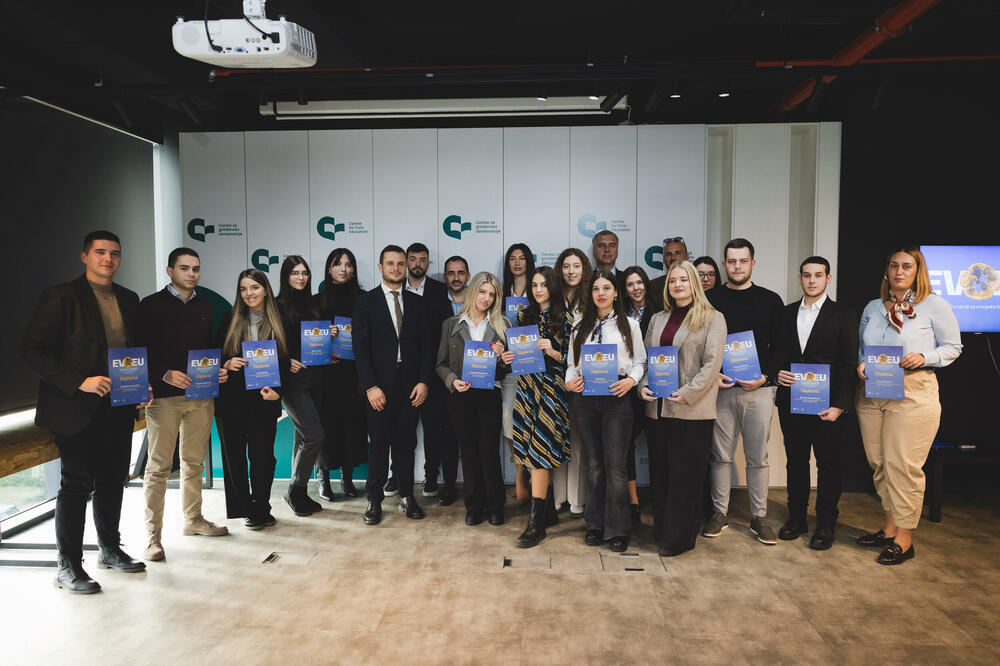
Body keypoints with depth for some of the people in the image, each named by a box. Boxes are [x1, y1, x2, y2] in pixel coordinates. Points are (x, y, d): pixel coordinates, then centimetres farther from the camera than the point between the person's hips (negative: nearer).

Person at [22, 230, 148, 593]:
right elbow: (33, 352, -12)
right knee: (77, 483, 0)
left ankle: (110, 550, 31)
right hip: (77, 408, -6)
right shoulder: (60, 297, -8)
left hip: (120, 405, 6)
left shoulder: (129, 300, 10)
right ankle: (68, 567, 14)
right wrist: (80, 381, -20)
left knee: (113, 479, 15)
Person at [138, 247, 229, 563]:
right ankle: (153, 535, 6)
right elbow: (141, 351, -5)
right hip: (164, 396, -5)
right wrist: (166, 374, -18)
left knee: (194, 462, 13)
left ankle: (193, 519, 27)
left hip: (202, 395, 5)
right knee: (159, 466, -2)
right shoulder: (152, 305, 0)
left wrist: (219, 371, 1)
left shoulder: (205, 307, 15)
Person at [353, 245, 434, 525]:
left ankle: (406, 497, 21)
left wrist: (423, 381, -3)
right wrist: (370, 386, -11)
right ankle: (374, 500, 16)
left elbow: (426, 344, 8)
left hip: (410, 385, 2)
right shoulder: (366, 302, 2)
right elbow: (360, 347, -4)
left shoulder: (416, 302, 10)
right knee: (380, 443, 3)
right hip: (379, 385, -2)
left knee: (407, 442, 8)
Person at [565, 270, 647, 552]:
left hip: (616, 398, -2)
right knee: (594, 465, 9)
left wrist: (630, 380, -11)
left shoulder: (629, 325, 9)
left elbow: (640, 361, 7)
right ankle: (595, 526, 20)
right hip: (585, 398, 3)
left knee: (615, 466, -4)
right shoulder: (580, 328, 14)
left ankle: (617, 529, 9)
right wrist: (570, 380, -5)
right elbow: (572, 363, 14)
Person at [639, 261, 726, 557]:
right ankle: (662, 530, 24)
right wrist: (643, 386, -1)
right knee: (660, 472, 11)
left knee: (686, 474, 0)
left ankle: (679, 538, 12)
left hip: (693, 410, -5)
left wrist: (687, 393, -16)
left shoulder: (712, 318, 0)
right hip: (658, 407, 5)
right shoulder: (658, 319, 16)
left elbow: (712, 363, -8)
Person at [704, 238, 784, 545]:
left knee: (758, 457, 6)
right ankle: (719, 513, 19)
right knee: (721, 454, 6)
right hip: (721, 389, 0)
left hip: (759, 390, 0)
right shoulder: (710, 299, 5)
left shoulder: (770, 300, 6)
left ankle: (758, 517, 18)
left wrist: (765, 376, -8)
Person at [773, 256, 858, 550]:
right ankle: (797, 518, 24)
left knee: (828, 465, 4)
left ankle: (825, 525, 17)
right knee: (795, 461, 12)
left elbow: (848, 364, -4)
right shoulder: (787, 313, 11)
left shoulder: (844, 314, -1)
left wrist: (840, 405, -11)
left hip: (826, 404, -3)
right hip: (791, 400, 4)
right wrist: (779, 372, -5)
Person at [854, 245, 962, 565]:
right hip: (871, 393, 5)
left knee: (903, 465, -4)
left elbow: (953, 347, 3)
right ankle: (890, 528, 22)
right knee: (879, 463, 8)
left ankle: (904, 539, 7)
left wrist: (924, 357, -15)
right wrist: (860, 364, 0)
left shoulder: (934, 305, 0)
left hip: (913, 394, -5)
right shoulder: (873, 307, 13)